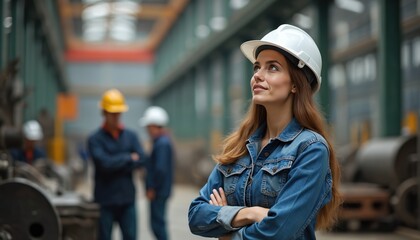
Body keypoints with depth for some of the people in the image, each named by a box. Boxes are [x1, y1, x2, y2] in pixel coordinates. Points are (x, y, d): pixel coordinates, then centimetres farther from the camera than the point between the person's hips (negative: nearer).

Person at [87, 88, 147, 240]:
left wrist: (116, 164, -12)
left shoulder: (130, 136, 9)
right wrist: (128, 158, -5)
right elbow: (104, 162, -17)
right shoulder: (95, 139, -2)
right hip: (105, 200, -3)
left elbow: (142, 159, -4)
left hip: (127, 199, 3)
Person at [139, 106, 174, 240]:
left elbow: (160, 169, -25)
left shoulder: (162, 143, -19)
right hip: (160, 192, 10)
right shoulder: (163, 140, 13)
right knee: (158, 222, 16)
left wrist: (152, 189, -16)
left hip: (158, 192, -10)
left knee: (157, 223, -6)